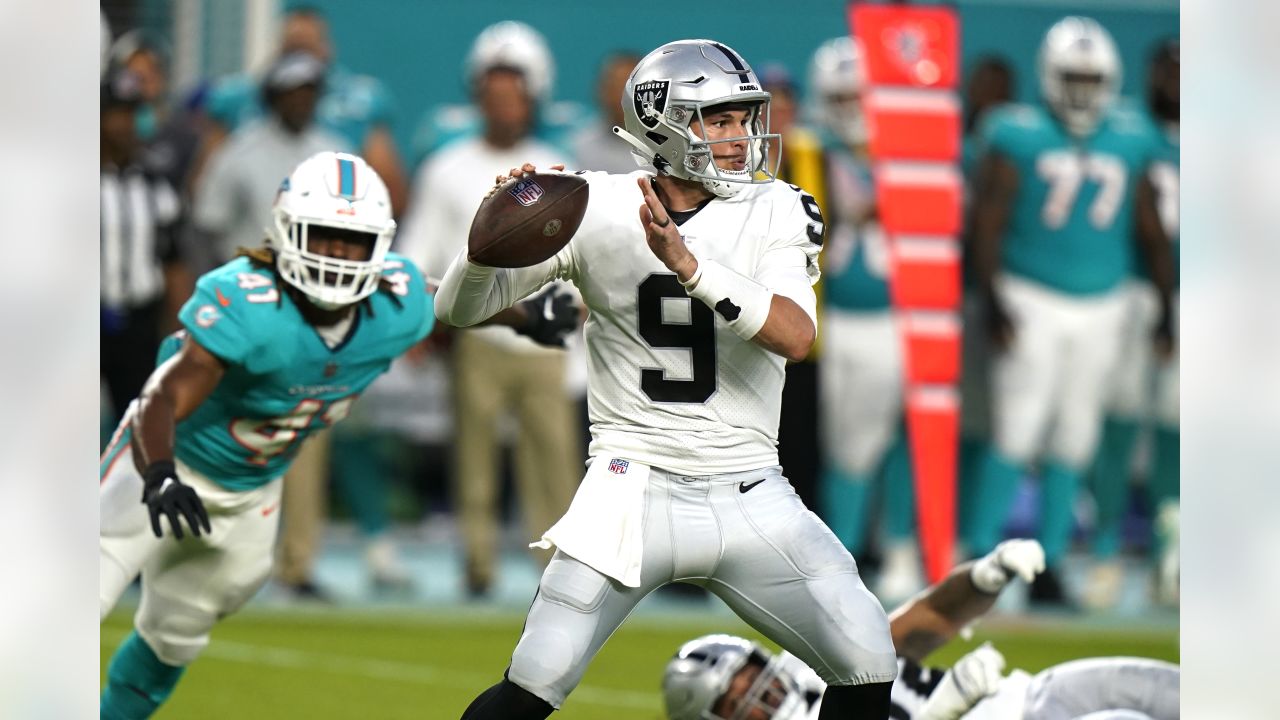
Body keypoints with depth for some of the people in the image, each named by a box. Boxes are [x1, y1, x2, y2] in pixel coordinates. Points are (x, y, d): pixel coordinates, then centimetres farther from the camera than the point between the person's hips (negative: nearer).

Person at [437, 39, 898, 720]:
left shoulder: (777, 212, 1)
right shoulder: (597, 208, -2)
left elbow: (795, 335, -18)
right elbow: (460, 307, 1)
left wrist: (689, 265, -29)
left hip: (750, 498, 2)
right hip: (635, 482, -2)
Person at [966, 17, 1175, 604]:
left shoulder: (1128, 143, 6)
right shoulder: (1018, 138, -6)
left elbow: (1150, 231, 13)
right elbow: (986, 223, -7)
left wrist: (1167, 307, 11)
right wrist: (993, 303, -15)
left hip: (1100, 308, 4)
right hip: (1032, 303, -4)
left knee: (1073, 442, 6)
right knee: (1016, 434, -10)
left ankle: (1047, 564, 13)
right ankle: (980, 557, -5)